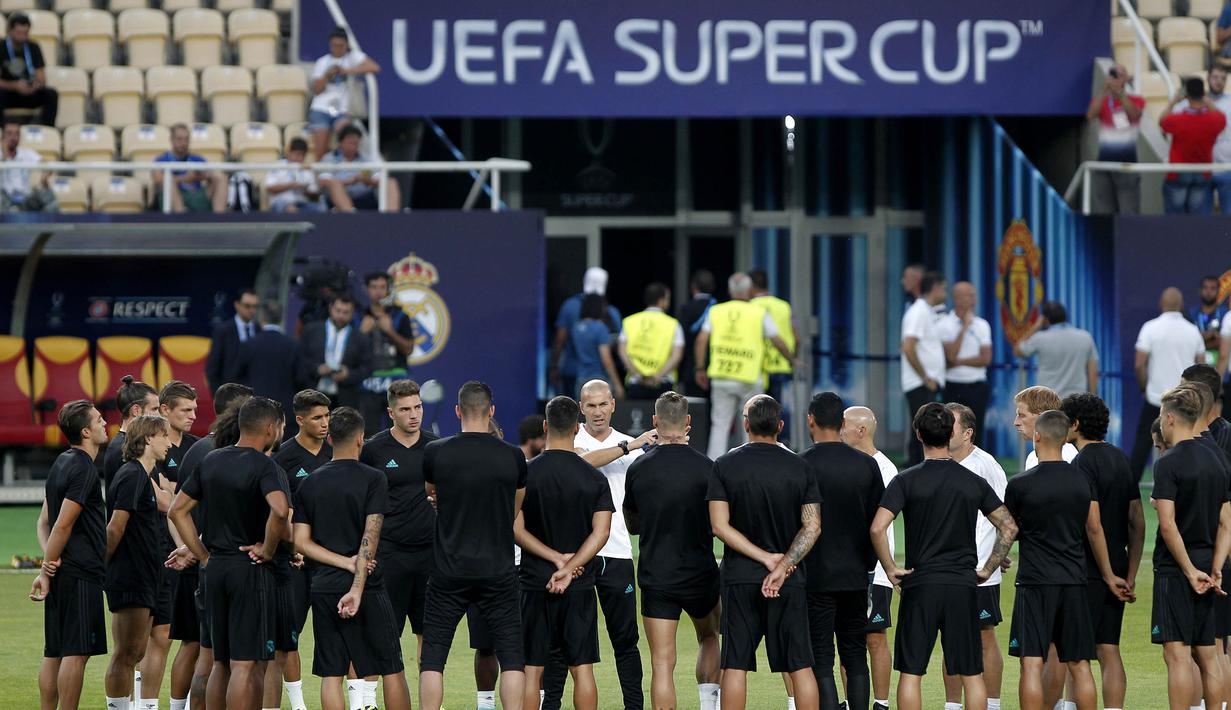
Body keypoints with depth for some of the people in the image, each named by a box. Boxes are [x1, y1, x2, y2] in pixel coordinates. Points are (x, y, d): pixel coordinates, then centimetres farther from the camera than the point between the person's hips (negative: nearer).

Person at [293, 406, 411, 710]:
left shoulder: (310, 483, 7)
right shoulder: (373, 479, -6)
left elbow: (301, 541, 2)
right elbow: (370, 536, -15)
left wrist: (347, 563, -4)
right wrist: (357, 588, -19)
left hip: (324, 588, 4)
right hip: (368, 587, -4)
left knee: (330, 674, 4)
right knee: (392, 670, 5)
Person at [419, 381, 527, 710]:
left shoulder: (435, 453, -4)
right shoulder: (513, 457, -2)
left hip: (449, 572, -1)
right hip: (498, 571, 1)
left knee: (432, 657, 6)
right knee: (511, 657, 4)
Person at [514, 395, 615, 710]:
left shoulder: (525, 474, -4)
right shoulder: (595, 479, -2)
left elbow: (516, 530, -8)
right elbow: (600, 533, -10)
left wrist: (556, 558, -8)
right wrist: (568, 568, -13)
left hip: (535, 582, 0)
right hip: (579, 588, 0)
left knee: (531, 669, 4)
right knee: (582, 668, 4)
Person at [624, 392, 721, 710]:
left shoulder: (638, 468, -4)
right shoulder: (705, 467, -8)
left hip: (655, 578, 0)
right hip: (700, 574, 0)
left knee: (662, 663, -1)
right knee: (708, 637, 27)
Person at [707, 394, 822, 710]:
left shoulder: (725, 465, -2)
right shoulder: (799, 468, 0)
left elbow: (719, 525, -8)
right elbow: (812, 527, -6)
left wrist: (766, 557, -9)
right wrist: (782, 567, -11)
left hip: (740, 577, -1)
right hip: (790, 583, 1)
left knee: (735, 666, 2)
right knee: (800, 666, 4)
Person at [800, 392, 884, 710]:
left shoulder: (802, 464, -10)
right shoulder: (867, 464, 4)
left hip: (816, 576, -4)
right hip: (856, 576, 4)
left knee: (821, 660, -2)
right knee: (856, 656, 12)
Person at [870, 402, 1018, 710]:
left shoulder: (907, 480, -5)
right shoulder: (974, 482, 4)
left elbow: (877, 528, -15)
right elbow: (1009, 527, 6)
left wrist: (891, 568, -4)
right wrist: (988, 569, 11)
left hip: (920, 584, -2)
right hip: (963, 586, 2)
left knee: (910, 672, 4)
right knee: (971, 673, 7)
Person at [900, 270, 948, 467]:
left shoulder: (927, 312, 18)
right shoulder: (919, 312, -13)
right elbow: (908, 349, -23)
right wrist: (926, 378, -17)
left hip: (929, 385, 10)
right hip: (920, 385, -10)